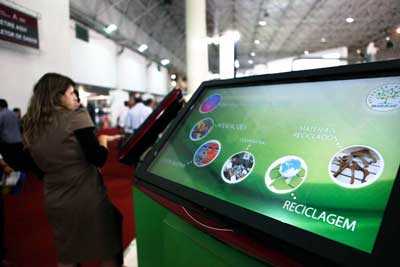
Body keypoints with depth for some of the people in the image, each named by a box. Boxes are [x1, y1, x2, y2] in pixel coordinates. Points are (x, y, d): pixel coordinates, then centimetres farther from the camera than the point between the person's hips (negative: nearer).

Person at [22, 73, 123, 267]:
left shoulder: (30, 128, 5)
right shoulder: (76, 117, -13)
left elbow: (41, 167, 12)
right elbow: (98, 158, -17)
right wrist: (102, 140, 1)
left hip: (55, 202, 6)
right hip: (88, 199, -6)